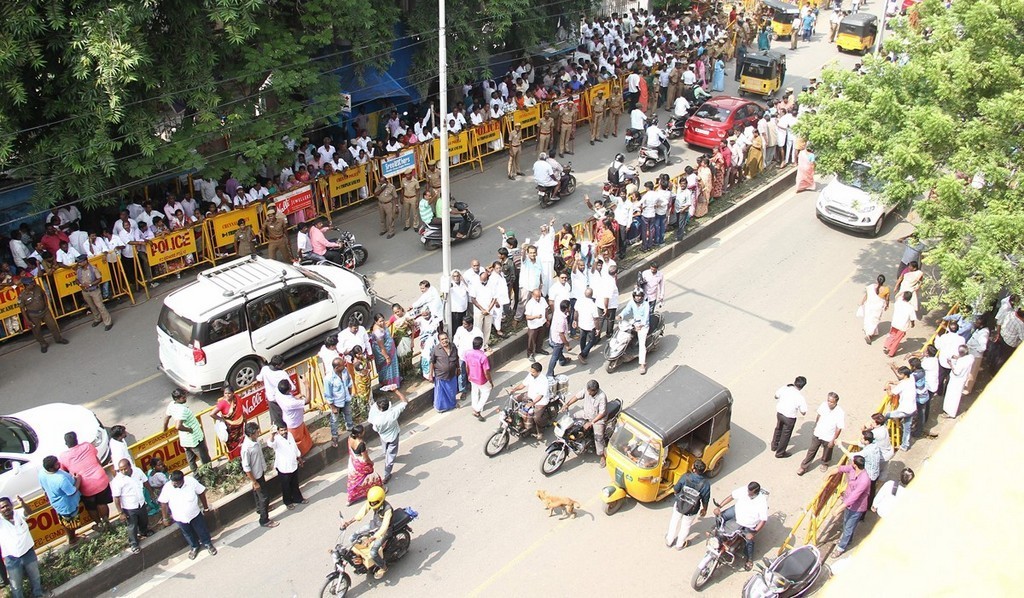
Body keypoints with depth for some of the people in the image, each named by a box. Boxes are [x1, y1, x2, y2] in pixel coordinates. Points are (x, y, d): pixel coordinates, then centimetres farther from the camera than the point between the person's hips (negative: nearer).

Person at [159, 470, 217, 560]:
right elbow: (163, 503, -12)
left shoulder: (191, 481, -28)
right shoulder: (167, 488, -27)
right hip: (180, 517, 0)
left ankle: (208, 543, 49)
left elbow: (201, 492, -11)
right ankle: (194, 547, 52)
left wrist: (205, 506, 0)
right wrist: (166, 518, -2)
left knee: (202, 530, 21)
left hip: (195, 513, 0)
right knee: (188, 534, 25)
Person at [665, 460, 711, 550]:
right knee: (686, 526, 26)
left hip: (678, 505, 1)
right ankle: (679, 544, 47)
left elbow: (675, 490, -11)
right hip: (691, 511, -1)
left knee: (674, 522, 27)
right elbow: (705, 500, -12)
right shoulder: (706, 484, -25)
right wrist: (704, 509, 9)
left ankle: (669, 541, 47)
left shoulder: (686, 477, -24)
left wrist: (677, 494, 14)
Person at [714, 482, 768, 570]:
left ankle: (749, 559, 25)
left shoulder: (762, 502, -33)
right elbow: (731, 496, -11)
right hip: (737, 511, 4)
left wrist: (754, 533, -34)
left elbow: (763, 520, -28)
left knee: (749, 541, -4)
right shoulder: (743, 490, -25)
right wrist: (719, 507, -16)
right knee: (720, 516, 6)